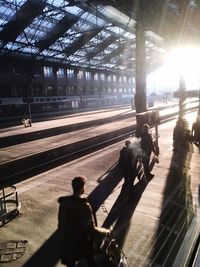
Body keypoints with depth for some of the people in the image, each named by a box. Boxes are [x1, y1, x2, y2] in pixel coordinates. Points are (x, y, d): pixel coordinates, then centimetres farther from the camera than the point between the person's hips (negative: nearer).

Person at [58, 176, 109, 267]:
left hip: (67, 238, 4)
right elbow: (92, 229, -25)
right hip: (83, 240, -4)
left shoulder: (63, 202, -15)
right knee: (90, 259, 26)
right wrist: (104, 231, -8)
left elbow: (61, 221, -2)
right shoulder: (85, 206, -30)